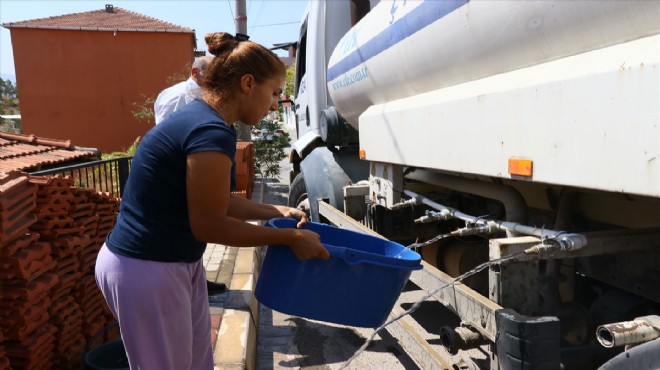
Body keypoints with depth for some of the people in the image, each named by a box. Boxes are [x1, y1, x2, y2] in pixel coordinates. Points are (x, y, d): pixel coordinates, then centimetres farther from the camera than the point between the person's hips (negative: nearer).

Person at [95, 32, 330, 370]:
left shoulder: (198, 117, 7)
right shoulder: (212, 132, -24)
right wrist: (290, 237, -14)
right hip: (146, 270, -9)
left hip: (175, 263, 9)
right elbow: (209, 226, -21)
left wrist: (275, 211, 10)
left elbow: (216, 203, 13)